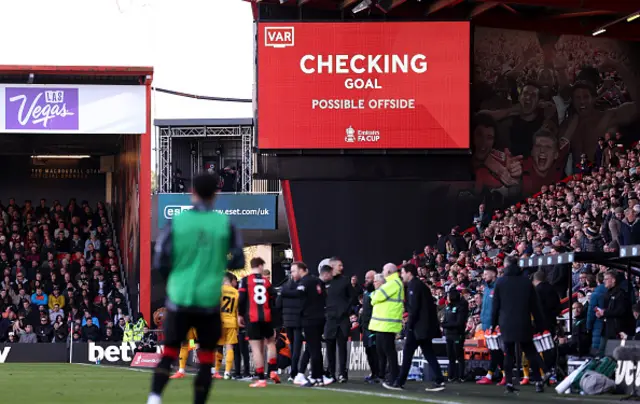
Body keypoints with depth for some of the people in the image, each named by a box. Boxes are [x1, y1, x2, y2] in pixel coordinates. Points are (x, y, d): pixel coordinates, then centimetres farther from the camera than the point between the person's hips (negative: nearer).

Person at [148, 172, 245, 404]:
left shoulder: (176, 222, -3)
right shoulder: (225, 224, -4)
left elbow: (159, 263, -2)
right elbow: (238, 262, 2)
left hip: (180, 299, 1)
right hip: (209, 301, -1)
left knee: (169, 352, 9)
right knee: (206, 359, 10)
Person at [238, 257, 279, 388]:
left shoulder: (245, 280, -1)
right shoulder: (266, 281, 9)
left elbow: (242, 299, -7)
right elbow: (273, 299, 8)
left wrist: (240, 315, 5)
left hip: (252, 318, -3)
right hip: (266, 317, 3)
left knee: (256, 349, -2)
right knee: (270, 342, 24)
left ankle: (261, 379, -4)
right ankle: (272, 371, 13)